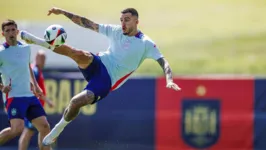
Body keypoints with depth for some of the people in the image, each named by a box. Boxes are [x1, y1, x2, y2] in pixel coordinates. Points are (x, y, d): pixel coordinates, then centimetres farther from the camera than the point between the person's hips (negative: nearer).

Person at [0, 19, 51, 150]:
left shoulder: (26, 48, 13)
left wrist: (35, 85, 21)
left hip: (29, 96, 7)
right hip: (14, 97, -7)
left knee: (44, 127, 1)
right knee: (17, 128, -25)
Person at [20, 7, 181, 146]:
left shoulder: (146, 44, -5)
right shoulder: (116, 31, 8)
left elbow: (163, 62, -13)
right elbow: (88, 23, 10)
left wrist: (169, 80, -34)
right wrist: (63, 12, 5)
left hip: (106, 81, -3)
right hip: (98, 65, 3)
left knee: (76, 102, -23)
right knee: (80, 54, -34)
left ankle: (60, 127, 5)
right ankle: (45, 43, -18)